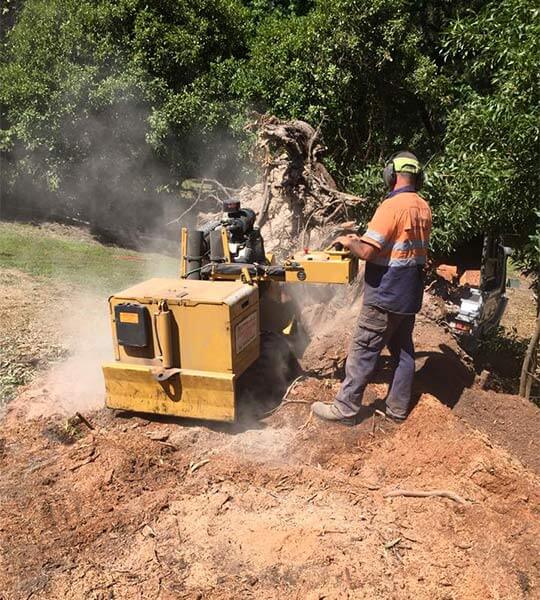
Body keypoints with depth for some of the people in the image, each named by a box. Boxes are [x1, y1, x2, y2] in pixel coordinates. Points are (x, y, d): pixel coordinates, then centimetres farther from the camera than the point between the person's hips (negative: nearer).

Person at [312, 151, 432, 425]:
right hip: (411, 295, 8)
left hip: (386, 296, -8)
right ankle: (398, 407, 25)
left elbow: (367, 252, -24)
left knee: (363, 351, 0)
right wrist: (363, 238, 17)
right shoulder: (424, 207, 7)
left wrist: (349, 242, -3)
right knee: (403, 349, 15)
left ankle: (345, 408, 10)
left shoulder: (391, 206, -19)